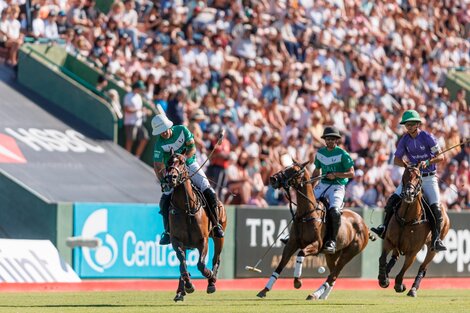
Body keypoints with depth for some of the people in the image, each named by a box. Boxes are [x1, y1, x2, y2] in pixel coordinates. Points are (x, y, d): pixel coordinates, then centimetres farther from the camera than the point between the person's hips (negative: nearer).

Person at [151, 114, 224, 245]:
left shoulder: (182, 130, -12)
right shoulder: (159, 144, -16)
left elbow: (192, 149, -9)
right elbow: (157, 165, -20)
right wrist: (163, 181, -35)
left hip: (190, 165, 1)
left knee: (209, 192, -15)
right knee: (165, 200, -16)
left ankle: (216, 225, -5)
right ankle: (168, 232, -2)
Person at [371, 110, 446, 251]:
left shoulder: (428, 137, -10)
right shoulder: (405, 140, 2)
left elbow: (440, 157, -12)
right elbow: (396, 160, 7)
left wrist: (427, 162, -28)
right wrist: (405, 163, -15)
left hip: (428, 178, -4)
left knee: (435, 207, -16)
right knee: (393, 200, -12)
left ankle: (436, 240, -12)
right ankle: (384, 228, -5)